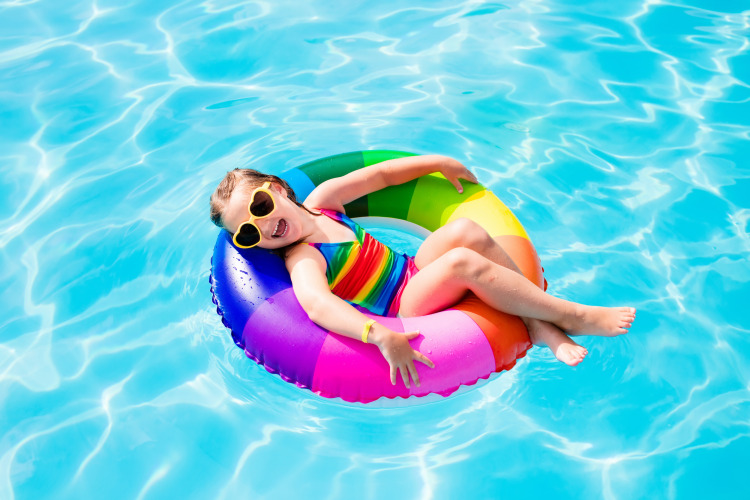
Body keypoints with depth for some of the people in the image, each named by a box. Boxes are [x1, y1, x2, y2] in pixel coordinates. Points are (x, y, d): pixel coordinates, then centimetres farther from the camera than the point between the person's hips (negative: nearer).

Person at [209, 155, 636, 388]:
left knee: (465, 231, -21)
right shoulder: (302, 260, -14)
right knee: (464, 262, -31)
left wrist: (439, 162, 16)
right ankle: (572, 315, -15)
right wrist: (382, 336, -51)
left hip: (414, 272, 7)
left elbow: (380, 174, 16)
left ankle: (540, 325, -15)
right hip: (402, 311, -7)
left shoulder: (321, 199, 7)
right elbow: (318, 305, -36)